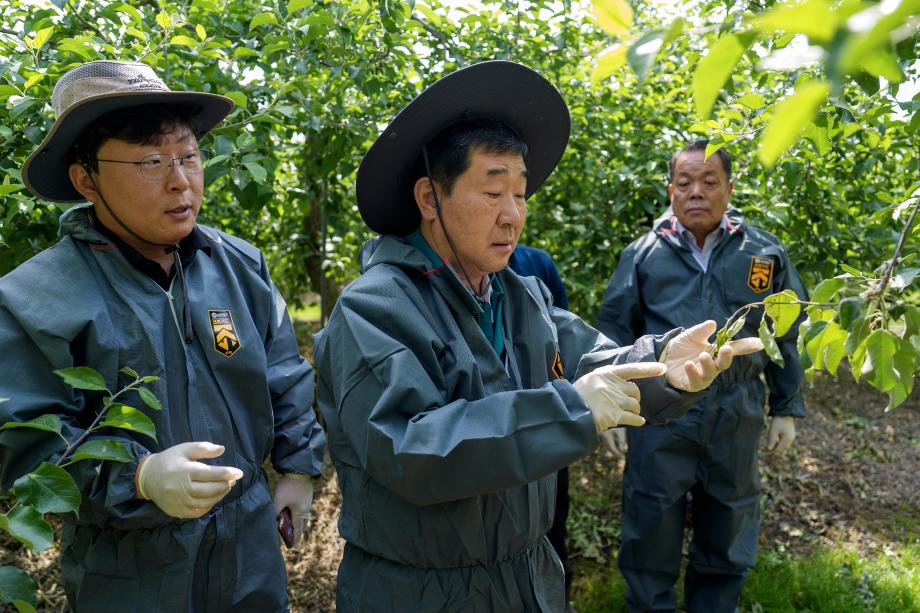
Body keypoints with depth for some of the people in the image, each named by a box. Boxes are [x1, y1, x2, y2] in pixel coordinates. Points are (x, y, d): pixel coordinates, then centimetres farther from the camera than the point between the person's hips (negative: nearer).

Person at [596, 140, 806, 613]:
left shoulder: (765, 254, 3)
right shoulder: (643, 254, -1)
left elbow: (786, 336, 9)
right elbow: (614, 333, 2)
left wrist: (787, 408, 9)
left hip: (737, 421, 2)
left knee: (727, 538, 17)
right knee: (651, 533, 9)